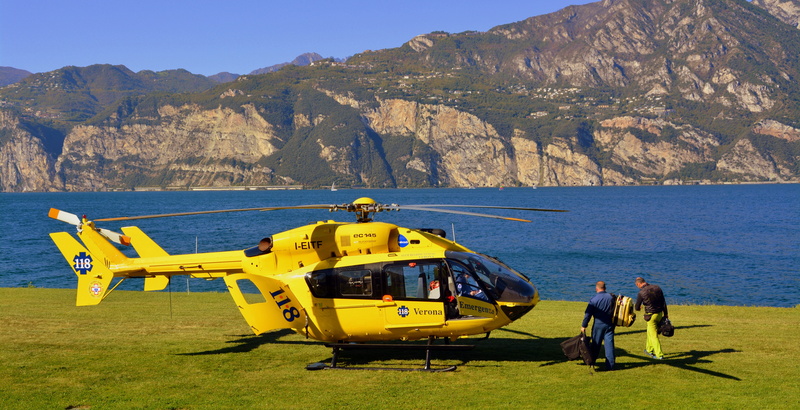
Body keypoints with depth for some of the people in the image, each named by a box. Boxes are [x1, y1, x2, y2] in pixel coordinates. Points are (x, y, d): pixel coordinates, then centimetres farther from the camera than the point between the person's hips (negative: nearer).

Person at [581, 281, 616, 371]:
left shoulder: (594, 299, -10)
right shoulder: (611, 297, 0)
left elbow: (588, 313, -8)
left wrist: (583, 326, -1)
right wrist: (614, 321, 20)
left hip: (598, 324, -2)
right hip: (609, 324, 2)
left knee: (595, 345, 8)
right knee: (609, 344, 3)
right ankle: (610, 365, 2)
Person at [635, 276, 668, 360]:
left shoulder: (641, 293, -15)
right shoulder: (657, 288, 0)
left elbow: (637, 308, -7)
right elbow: (663, 302, 5)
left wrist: (638, 308, 17)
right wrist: (665, 313, 14)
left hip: (651, 316, -6)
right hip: (659, 314, 6)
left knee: (654, 335, 2)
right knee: (650, 332, 24)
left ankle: (659, 355, 1)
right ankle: (649, 350, 36)